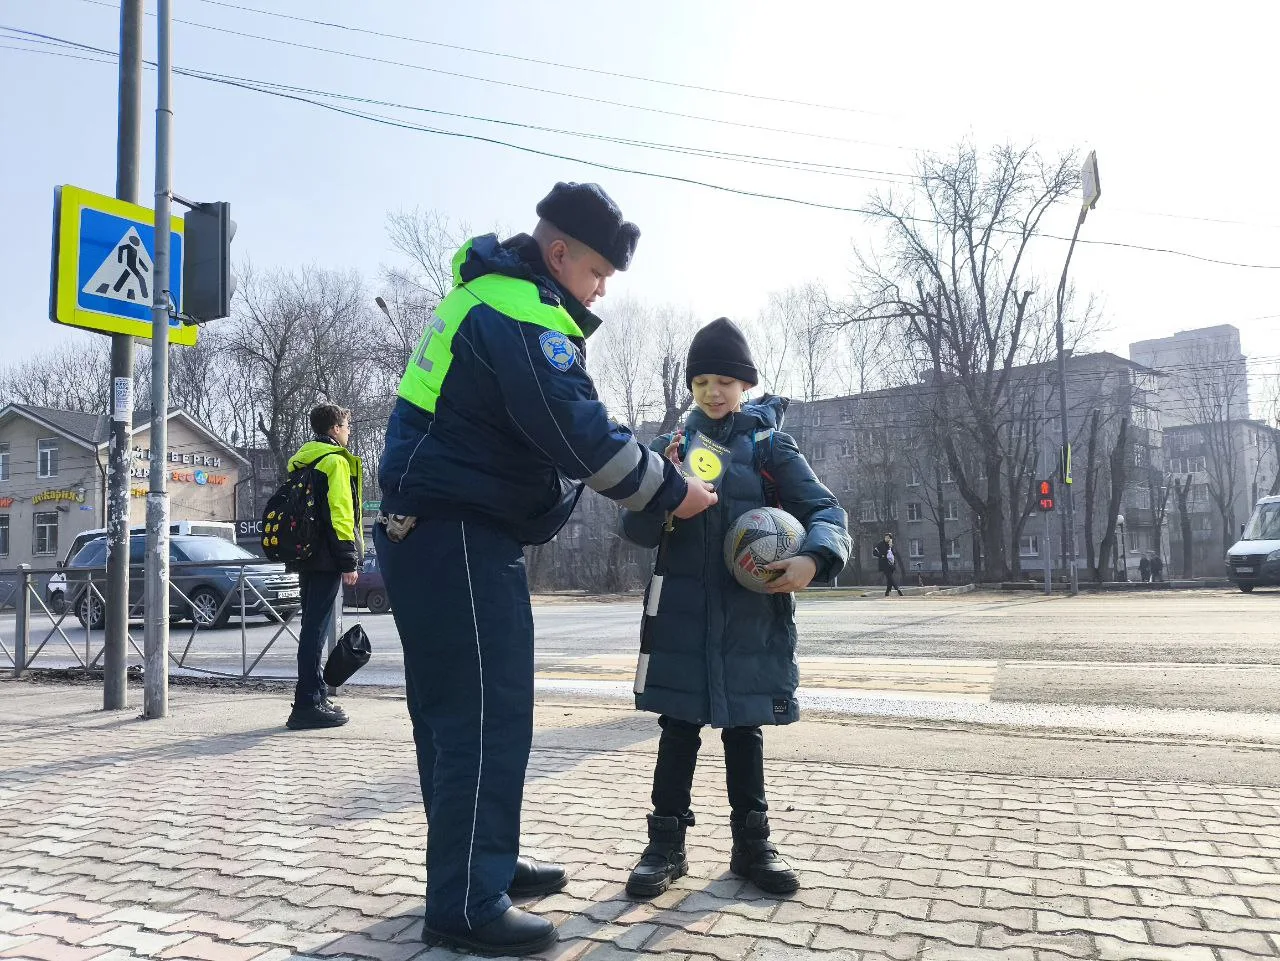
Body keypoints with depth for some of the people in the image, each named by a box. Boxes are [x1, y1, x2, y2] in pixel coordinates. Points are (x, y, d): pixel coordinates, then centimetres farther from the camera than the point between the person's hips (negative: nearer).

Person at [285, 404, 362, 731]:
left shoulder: (300, 461, 19)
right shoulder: (336, 461, -9)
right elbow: (340, 512, -18)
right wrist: (349, 561, -17)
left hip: (305, 556, 9)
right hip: (327, 558, -9)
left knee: (312, 626, 15)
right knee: (316, 628, -8)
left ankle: (316, 697, 22)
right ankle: (307, 705, -7)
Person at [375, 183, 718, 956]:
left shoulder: (498, 297, 19)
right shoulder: (521, 311, -15)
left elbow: (562, 421, 21)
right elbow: (580, 433, -22)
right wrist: (670, 492, -12)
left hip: (444, 532, 11)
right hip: (458, 537, -11)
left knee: (460, 711, 15)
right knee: (485, 715, -6)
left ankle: (483, 864, 28)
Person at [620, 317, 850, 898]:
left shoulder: (769, 445, 1)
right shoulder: (670, 446, 4)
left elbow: (826, 510, -5)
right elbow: (638, 531, 0)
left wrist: (814, 558, -26)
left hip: (752, 616, 0)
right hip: (683, 616, 0)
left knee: (743, 728, 12)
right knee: (679, 729, 6)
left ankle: (751, 844, 27)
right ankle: (667, 844, 20)